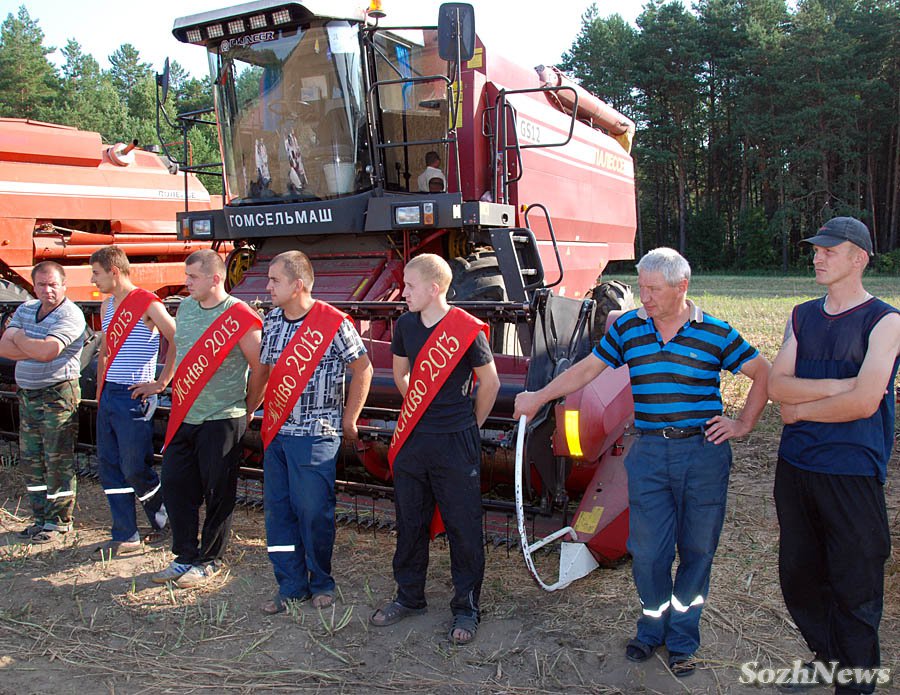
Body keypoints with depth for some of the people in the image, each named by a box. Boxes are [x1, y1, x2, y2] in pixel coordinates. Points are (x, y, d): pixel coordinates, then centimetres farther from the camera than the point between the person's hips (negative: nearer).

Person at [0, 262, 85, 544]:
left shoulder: (70, 315, -13)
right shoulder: (25, 310, 10)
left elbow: (47, 351, -26)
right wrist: (35, 349, -15)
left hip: (57, 396, -8)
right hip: (27, 394, 8)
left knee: (58, 461, -1)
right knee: (32, 458, 14)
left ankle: (59, 522, 9)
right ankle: (41, 518, 25)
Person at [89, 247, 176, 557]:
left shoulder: (148, 304, -13)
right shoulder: (107, 306, 13)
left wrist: (162, 382, -15)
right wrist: (100, 394, 17)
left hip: (134, 397, -8)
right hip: (109, 395, 8)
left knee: (135, 469, -1)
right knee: (110, 467, 10)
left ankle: (164, 523, 22)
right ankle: (125, 537, 19)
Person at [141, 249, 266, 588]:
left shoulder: (240, 318, -15)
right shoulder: (185, 307, 7)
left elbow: (260, 369, -9)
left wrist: (246, 411, -1)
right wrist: (162, 383, 23)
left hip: (221, 421, -7)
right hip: (183, 417, 7)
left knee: (217, 495, 5)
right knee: (175, 486, 11)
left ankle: (209, 560, 21)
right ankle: (186, 556, 26)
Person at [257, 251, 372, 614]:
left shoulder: (333, 323, -12)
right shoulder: (271, 322, 7)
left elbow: (362, 370, -5)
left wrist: (348, 420, -2)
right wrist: (256, 411, 12)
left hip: (315, 435, -6)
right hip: (276, 432, 6)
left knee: (314, 512, 2)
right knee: (277, 510, 10)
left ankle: (321, 582, 22)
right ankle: (291, 585, 23)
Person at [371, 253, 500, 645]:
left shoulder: (466, 330, -13)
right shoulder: (405, 325, 4)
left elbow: (490, 383, -3)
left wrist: (469, 426, 5)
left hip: (455, 444, -5)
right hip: (411, 440, 6)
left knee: (463, 527, 4)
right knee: (409, 523, 16)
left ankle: (466, 608, 19)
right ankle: (409, 597, 33)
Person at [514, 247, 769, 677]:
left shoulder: (715, 333, -2)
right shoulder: (627, 328, 4)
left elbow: (763, 373, 7)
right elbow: (586, 370, 12)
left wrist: (744, 424, 2)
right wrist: (538, 398, 12)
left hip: (704, 452, -1)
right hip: (648, 454, 1)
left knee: (697, 550, 8)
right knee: (648, 550, 3)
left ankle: (681, 639, 25)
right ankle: (653, 628, 27)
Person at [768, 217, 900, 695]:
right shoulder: (802, 316, 10)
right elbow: (775, 385, -2)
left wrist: (800, 407, -7)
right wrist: (836, 387, -15)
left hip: (853, 474, -6)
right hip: (795, 467, 6)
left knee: (854, 588, 4)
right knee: (798, 575, 17)